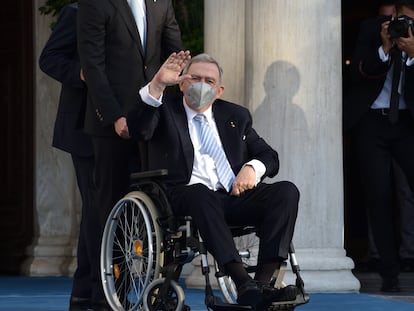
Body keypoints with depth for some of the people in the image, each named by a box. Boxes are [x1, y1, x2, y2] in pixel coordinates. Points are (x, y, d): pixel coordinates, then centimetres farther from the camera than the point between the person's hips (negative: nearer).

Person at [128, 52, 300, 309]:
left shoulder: (236, 116, 23)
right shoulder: (165, 108, 12)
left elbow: (270, 156, 21)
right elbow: (138, 131, -10)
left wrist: (252, 168, -3)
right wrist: (157, 85, -20)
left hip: (234, 197, 4)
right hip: (185, 198, -4)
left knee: (287, 191, -22)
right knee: (201, 194, -40)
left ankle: (263, 282, -33)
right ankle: (245, 285, -48)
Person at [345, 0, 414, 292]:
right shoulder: (373, 32, 0)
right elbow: (359, 71, -6)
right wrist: (384, 48, -18)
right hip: (372, 121, 0)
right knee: (378, 195, -1)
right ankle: (390, 273, 4)